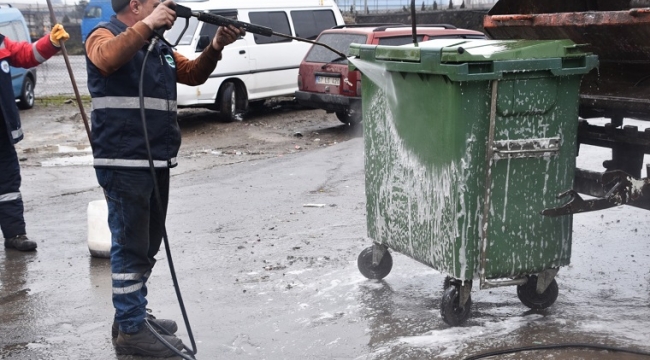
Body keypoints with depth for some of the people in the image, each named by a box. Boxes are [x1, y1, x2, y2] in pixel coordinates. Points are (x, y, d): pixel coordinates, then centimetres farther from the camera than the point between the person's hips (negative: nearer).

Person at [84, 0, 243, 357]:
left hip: (156, 163, 9)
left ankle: (133, 314, 30)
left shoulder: (158, 47, 18)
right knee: (130, 247, -4)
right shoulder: (104, 35, -7)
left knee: (147, 247, 16)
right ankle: (130, 330, 4)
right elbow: (108, 59, -30)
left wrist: (215, 47, 1)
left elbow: (193, 74, 17)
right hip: (124, 165, -9)